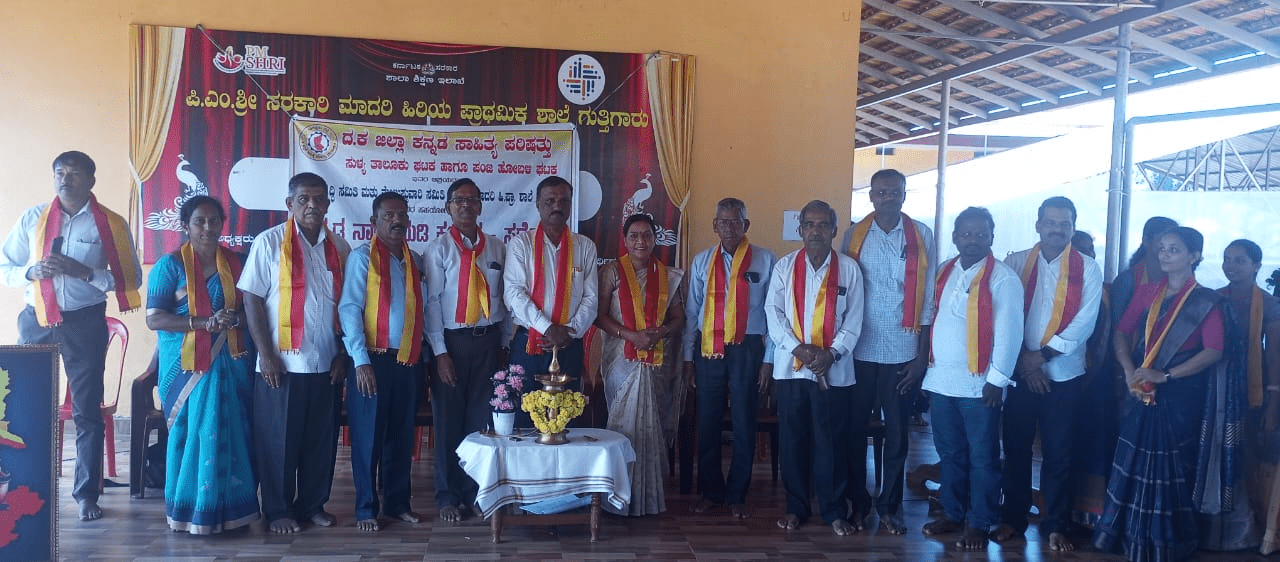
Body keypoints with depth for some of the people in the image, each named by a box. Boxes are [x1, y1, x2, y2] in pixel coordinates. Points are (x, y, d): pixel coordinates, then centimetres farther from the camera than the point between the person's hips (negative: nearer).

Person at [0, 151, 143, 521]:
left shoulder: (110, 224, -1)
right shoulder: (32, 219, 5)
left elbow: (131, 278, -3)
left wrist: (86, 272, -17)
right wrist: (31, 271, -13)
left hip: (84, 324, -2)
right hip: (35, 320, 2)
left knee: (87, 411, 5)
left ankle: (86, 493, 16)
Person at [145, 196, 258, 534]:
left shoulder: (235, 262, 9)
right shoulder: (171, 264, -2)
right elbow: (154, 318, -9)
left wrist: (236, 318, -13)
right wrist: (205, 322, -19)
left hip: (230, 364, 3)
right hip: (187, 366, -3)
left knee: (232, 433, 0)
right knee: (193, 434, -3)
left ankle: (229, 507, 10)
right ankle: (191, 511, 9)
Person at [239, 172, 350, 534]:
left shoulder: (339, 247, 7)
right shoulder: (269, 242, -4)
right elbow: (252, 299, -5)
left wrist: (343, 354, 4)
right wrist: (266, 354, -10)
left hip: (326, 365, 4)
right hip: (282, 364, -3)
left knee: (321, 439, 10)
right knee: (279, 441, 6)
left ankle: (313, 504, 25)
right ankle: (278, 510, 19)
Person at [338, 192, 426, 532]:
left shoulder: (415, 260, 11)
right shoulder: (362, 257, -4)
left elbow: (419, 310, 11)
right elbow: (349, 309, -9)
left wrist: (423, 354, 4)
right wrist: (361, 362, -15)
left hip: (409, 362, 5)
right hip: (374, 360, -5)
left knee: (402, 437, 12)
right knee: (369, 437, 4)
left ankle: (398, 503, 24)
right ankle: (366, 509, 17)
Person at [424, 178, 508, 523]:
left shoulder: (496, 248, 8)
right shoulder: (439, 249, -1)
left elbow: (504, 298, 9)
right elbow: (432, 302, -5)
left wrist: (503, 345, 6)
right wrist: (440, 352, -10)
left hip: (489, 341, 3)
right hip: (453, 341, -2)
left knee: (481, 420, 6)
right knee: (449, 421, 3)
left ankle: (475, 492, 18)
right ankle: (448, 497, 15)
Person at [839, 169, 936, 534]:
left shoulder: (921, 236, 1)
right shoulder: (855, 234, 3)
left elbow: (928, 298, 2)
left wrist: (922, 354, -1)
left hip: (903, 352, 0)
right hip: (860, 349, 1)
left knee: (897, 433, 7)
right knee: (855, 429, 6)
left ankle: (889, 506, 21)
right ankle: (858, 503, 20)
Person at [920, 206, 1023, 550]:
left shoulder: (1002, 278, -9)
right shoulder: (943, 273, 10)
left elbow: (1009, 332, -13)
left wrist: (998, 380, -15)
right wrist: (928, 366, 11)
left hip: (978, 383, -6)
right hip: (940, 379, 6)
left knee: (982, 458, 4)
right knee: (949, 453, 16)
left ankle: (979, 523, 15)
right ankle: (952, 513, 29)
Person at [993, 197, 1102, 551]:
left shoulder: (1088, 269, 0)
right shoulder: (1016, 263, 2)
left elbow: (1084, 323, -9)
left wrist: (1041, 355, -14)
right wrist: (1023, 360, -12)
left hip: (1063, 374, -1)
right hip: (1019, 372, 1)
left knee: (1058, 453, 6)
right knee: (1016, 448, 9)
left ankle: (1055, 525, 18)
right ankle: (1013, 518, 22)